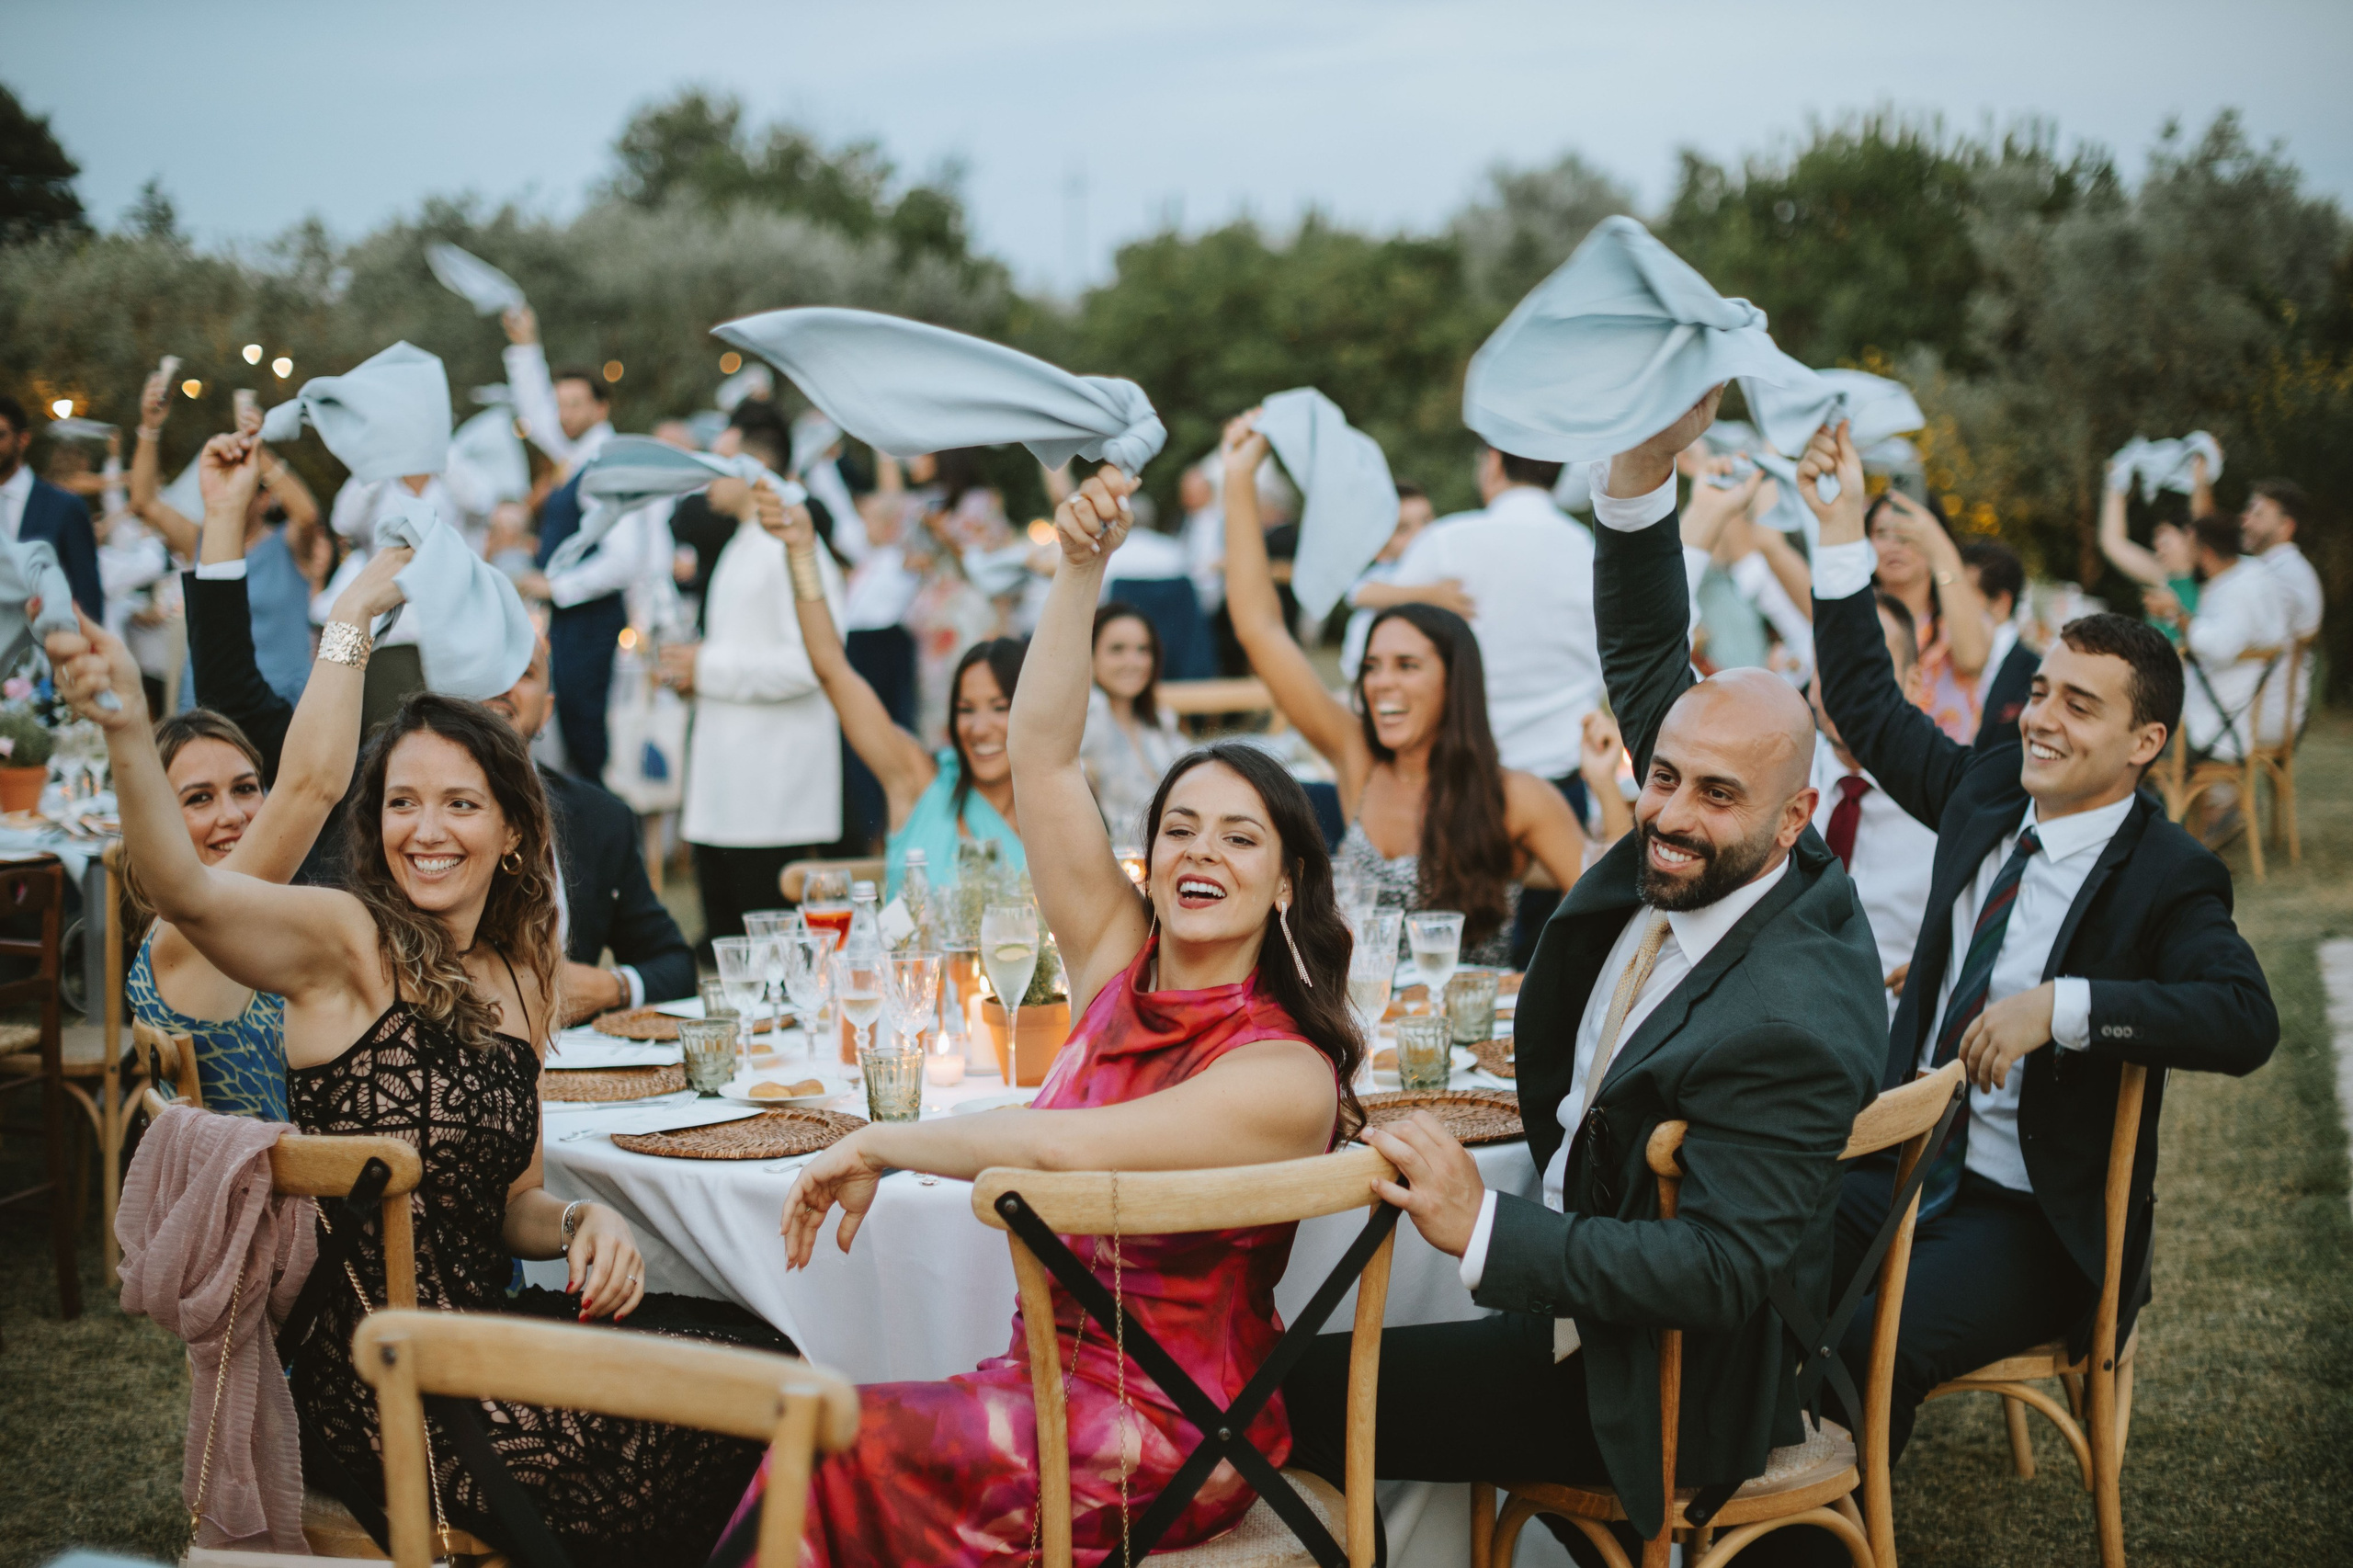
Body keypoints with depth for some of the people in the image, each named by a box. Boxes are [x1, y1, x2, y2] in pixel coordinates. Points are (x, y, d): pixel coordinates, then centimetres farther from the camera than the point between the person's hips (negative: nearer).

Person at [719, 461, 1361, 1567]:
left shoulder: (1289, 1078, -12)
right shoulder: (1118, 967, 7)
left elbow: (1065, 1145, -25)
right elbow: (1041, 753, 4)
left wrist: (876, 1144, -14)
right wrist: (1081, 566, -4)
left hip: (1166, 1435, -6)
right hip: (1047, 1377, 6)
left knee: (841, 1443, -24)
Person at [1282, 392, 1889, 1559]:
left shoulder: (1792, 1019, -29)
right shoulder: (1696, 855, -4)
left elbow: (1724, 1270, -31)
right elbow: (1645, 651, 3)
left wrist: (1484, 1230, -36)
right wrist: (1640, 468, -13)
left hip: (1666, 1376, -9)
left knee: (1299, 1398, -14)